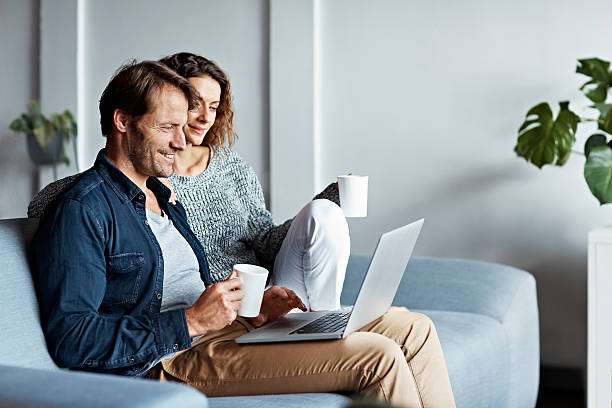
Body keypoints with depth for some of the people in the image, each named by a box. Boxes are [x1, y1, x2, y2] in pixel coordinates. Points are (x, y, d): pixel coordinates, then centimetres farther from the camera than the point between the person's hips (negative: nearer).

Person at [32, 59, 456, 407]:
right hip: (170, 358, -10)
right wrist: (190, 322, -20)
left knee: (413, 329, 0)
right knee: (377, 357, -23)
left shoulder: (162, 198, 23)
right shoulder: (79, 210, -8)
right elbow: (71, 342, -17)